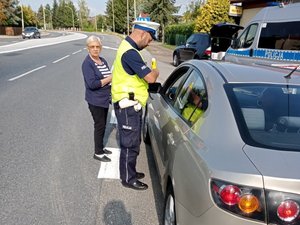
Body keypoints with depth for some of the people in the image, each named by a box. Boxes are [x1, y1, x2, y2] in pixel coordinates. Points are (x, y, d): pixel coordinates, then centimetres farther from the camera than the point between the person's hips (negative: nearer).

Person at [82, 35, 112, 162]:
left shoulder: (103, 61, 8)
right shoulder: (87, 63, -15)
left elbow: (108, 77, 19)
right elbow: (92, 84, -23)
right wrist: (109, 78, -20)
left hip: (105, 99, 8)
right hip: (95, 100, -7)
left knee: (102, 124, 16)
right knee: (99, 125, -1)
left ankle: (101, 148, 32)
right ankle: (98, 153, 12)